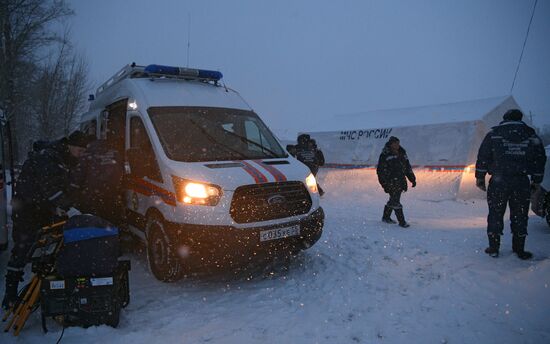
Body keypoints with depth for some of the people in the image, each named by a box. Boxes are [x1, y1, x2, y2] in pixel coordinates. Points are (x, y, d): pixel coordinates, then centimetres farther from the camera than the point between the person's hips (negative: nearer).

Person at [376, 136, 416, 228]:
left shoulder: (402, 153, 11)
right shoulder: (385, 155, -9)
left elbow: (408, 167, 18)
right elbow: (380, 170, -11)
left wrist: (412, 179, 16)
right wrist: (385, 184, -15)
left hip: (401, 181, 7)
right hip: (391, 182, -7)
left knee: (393, 200, 16)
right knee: (395, 201, -8)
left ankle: (386, 217, 32)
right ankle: (401, 221, -2)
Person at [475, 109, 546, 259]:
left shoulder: (494, 134, 1)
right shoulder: (532, 135, 8)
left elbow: (483, 157, -1)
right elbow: (540, 160, 12)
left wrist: (480, 178, 6)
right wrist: (536, 181, 20)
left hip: (498, 181, -1)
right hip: (522, 183, 2)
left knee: (495, 214, 7)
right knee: (520, 216, 11)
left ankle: (494, 248, 11)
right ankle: (519, 249, 17)